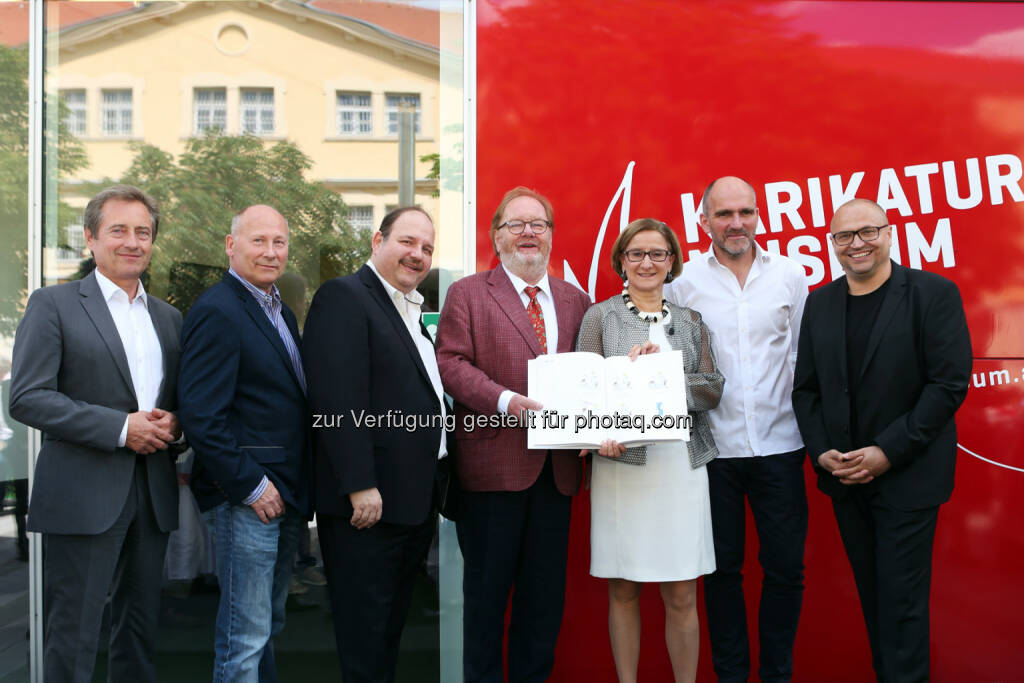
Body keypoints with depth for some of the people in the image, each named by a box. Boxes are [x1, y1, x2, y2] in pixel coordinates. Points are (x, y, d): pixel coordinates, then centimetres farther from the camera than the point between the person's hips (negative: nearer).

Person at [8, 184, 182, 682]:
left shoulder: (169, 317, 15)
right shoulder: (54, 304, -2)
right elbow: (27, 397, -10)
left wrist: (172, 423, -3)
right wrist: (119, 427, -17)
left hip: (153, 493, 5)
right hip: (84, 494, -5)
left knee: (141, 630, 14)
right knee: (73, 637, 0)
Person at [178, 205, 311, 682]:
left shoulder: (281, 312, 15)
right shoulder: (216, 311, -14)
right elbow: (201, 415, -21)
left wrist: (296, 488, 12)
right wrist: (250, 485, -18)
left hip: (283, 495, 9)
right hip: (246, 498, -9)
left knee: (268, 622, 19)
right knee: (245, 635, -1)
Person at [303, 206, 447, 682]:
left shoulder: (412, 311, 16)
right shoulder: (344, 297, -12)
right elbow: (339, 400, -21)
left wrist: (432, 492, 17)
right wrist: (360, 486, -24)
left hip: (416, 501, 9)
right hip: (369, 501, -9)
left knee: (392, 626, 18)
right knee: (365, 633, 3)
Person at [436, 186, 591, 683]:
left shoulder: (575, 301, 15)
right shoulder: (467, 293, 3)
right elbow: (451, 361, -8)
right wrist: (505, 400, -21)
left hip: (556, 468, 4)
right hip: (494, 461, -4)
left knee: (546, 589, 11)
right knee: (488, 586, 5)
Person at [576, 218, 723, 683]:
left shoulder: (690, 321, 13)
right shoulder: (600, 317, 5)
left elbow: (712, 389, 3)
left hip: (681, 466, 2)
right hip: (621, 465, -1)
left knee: (682, 597, 4)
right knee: (623, 592, 7)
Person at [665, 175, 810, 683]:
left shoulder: (789, 275, 5)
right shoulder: (683, 281, 0)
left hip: (779, 445, 1)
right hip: (714, 447, -1)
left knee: (786, 567, 6)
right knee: (722, 568, 10)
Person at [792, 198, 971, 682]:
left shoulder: (934, 293, -6)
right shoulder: (820, 302, 8)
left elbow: (950, 383, -12)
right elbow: (805, 387, 8)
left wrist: (888, 452, -16)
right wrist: (822, 452, -6)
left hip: (906, 476, -4)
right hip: (844, 478, 4)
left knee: (901, 598, 0)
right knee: (871, 593, 13)